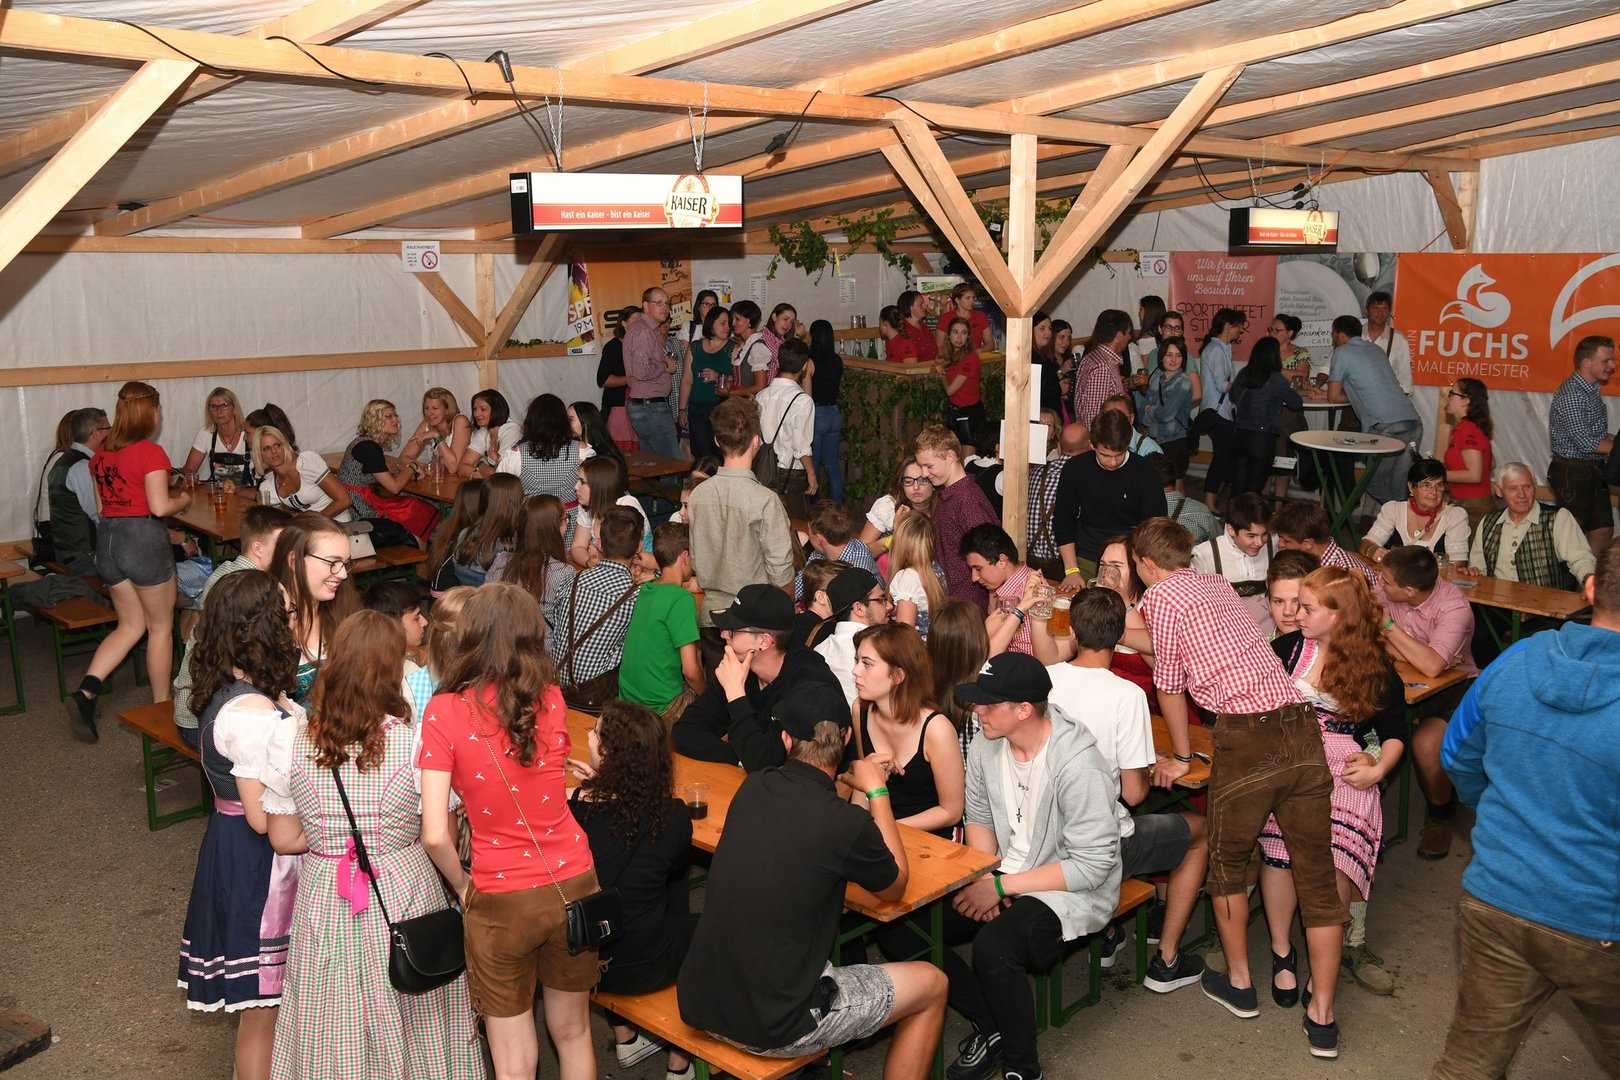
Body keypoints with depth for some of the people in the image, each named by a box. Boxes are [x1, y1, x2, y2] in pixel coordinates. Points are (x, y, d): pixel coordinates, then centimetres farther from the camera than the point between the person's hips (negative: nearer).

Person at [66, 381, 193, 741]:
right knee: (161, 627, 9)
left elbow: (101, 504, 16)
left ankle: (85, 692, -1)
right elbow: (160, 507, -18)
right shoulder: (151, 452, -13)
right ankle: (162, 708, 17)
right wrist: (183, 499, 1)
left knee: (131, 625, 16)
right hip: (143, 537, -7)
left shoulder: (101, 454, 9)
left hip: (107, 537, 7)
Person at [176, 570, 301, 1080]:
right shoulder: (252, 713, -27)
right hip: (257, 863, -9)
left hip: (233, 845, 10)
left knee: (261, 1000, 26)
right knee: (263, 1006, 9)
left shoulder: (228, 690, 1)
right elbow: (264, 816, -24)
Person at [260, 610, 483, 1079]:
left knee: (334, 1032, 20)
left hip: (325, 897, 2)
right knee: (410, 1026, 19)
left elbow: (284, 839, -3)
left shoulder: (290, 738, -11)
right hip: (404, 893, -2)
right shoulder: (416, 741, -18)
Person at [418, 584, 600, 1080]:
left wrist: (461, 886, 1)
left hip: (502, 901, -3)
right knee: (573, 1032, 23)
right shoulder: (551, 699, -3)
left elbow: (435, 835, -16)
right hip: (573, 886, 3)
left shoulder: (446, 711, -13)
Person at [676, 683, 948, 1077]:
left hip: (699, 1003, 6)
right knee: (931, 985, 14)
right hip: (772, 1029, -6)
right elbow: (896, 887, 3)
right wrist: (877, 792, 9)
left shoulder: (752, 789, -4)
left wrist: (849, 783, 18)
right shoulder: (849, 824, -20)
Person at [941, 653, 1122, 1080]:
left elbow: (1093, 865, -23)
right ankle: (991, 1026, 7)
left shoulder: (1077, 766, -25)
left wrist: (1001, 886, -22)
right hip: (1003, 874, 7)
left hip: (1073, 892, -7)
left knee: (993, 945, -35)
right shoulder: (986, 744, -3)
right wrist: (983, 879, -8)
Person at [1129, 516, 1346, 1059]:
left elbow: (1169, 684, 3)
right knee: (1316, 875, 9)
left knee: (1227, 861, 16)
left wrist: (1180, 757, 16)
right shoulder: (1216, 584, 24)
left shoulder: (1160, 594, 2)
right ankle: (1322, 1017, 14)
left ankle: (1238, 983, 29)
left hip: (1248, 737, -6)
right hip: (1301, 724, 6)